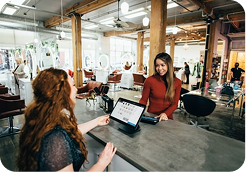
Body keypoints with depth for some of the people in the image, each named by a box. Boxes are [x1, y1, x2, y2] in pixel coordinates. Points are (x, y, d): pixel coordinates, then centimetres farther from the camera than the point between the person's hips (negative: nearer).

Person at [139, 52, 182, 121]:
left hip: (167, 118, 2)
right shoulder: (150, 80, -6)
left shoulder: (177, 82, 1)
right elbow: (143, 100, 2)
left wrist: (165, 114, -14)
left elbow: (175, 103, 4)